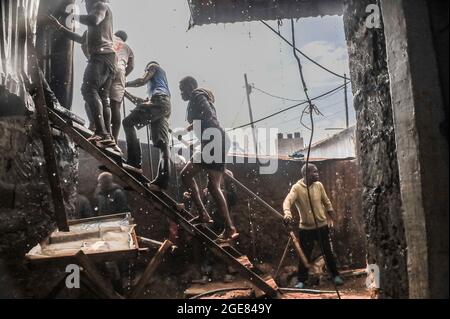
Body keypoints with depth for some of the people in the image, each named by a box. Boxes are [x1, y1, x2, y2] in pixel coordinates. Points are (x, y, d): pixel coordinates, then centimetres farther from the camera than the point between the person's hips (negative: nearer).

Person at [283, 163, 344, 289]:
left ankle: (335, 275, 34)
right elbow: (287, 201, -31)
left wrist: (331, 218, 13)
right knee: (304, 255, 6)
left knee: (328, 252, 15)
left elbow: (326, 202, 9)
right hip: (306, 228, -3)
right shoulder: (297, 188, -16)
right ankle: (301, 281, 21)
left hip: (322, 226, 3)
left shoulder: (319, 185, -3)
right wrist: (287, 213, -51)